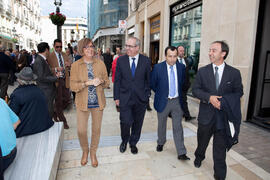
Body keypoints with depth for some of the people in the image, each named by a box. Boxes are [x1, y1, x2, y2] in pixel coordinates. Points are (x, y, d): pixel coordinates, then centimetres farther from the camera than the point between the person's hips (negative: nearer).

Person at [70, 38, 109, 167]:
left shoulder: (100, 64, 0)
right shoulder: (75, 65, -4)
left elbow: (107, 82, 6)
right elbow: (73, 86, -8)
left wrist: (101, 81, -17)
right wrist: (88, 83, -22)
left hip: (98, 102, 2)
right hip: (82, 103, -1)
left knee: (96, 129, 11)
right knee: (81, 130, 3)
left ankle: (93, 152, 36)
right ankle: (85, 151, 34)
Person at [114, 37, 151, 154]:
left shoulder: (146, 61, -1)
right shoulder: (121, 60, 1)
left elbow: (148, 80, 5)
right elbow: (117, 80, 2)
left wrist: (147, 95, 2)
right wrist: (116, 97, 0)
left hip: (141, 99, 1)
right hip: (125, 98, 0)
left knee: (137, 123, 12)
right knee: (125, 122, -5)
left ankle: (133, 143, 36)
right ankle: (124, 141, 27)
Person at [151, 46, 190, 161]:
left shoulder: (181, 67, -3)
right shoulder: (158, 67, -11)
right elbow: (152, 84, 0)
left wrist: (178, 92, 11)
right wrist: (160, 93, 6)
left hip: (177, 101, 1)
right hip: (163, 101, -1)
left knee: (178, 127, 4)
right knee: (161, 125, 17)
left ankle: (181, 153, 11)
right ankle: (160, 143, 42)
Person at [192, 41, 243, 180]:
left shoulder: (234, 73, -2)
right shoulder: (202, 71, -1)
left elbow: (238, 92, 1)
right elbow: (195, 90, -2)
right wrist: (209, 97, -19)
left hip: (224, 116, -1)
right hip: (206, 115, 1)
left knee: (220, 148, 8)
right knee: (202, 141, 21)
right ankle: (199, 157, 51)